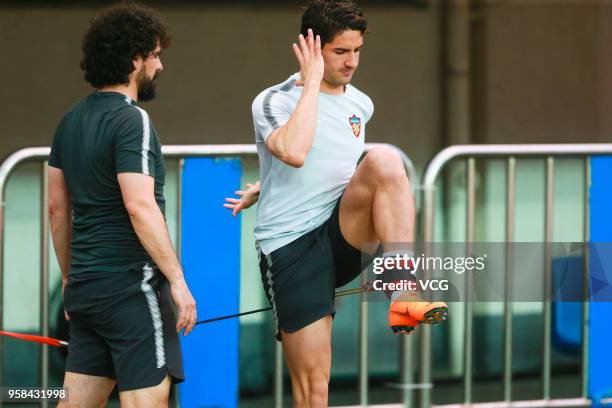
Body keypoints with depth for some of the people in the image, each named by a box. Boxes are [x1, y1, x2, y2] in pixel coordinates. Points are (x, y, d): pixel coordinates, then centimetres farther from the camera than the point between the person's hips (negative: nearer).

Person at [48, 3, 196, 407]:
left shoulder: (72, 120, 13)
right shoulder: (132, 120, -13)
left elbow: (57, 206, 18)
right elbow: (140, 207, -22)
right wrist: (177, 280, -20)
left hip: (85, 286, 8)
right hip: (131, 284, -8)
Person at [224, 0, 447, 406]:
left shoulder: (361, 105, 14)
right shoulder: (274, 101, -3)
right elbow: (294, 152, -25)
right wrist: (312, 80, -16)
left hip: (345, 236, 4)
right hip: (290, 247, -4)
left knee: (384, 159, -26)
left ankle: (403, 296, -30)